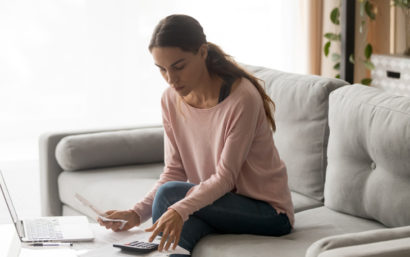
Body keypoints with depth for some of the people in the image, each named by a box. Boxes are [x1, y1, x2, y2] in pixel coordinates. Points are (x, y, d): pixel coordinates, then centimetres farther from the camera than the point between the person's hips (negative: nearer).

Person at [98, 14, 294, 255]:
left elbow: (226, 176, -22)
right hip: (220, 203, 5)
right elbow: (174, 171, 0)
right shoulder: (171, 100, -1)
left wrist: (180, 210, -39)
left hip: (268, 212, -5)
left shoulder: (242, 98, -22)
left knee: (170, 194, -24)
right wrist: (136, 214, -15)